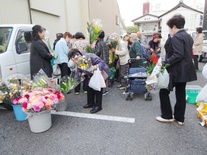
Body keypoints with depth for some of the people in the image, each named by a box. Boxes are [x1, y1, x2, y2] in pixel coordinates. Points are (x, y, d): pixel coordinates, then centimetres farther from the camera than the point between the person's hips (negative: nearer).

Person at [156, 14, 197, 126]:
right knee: (181, 94, 13)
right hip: (185, 70, 9)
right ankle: (179, 118, 23)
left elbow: (178, 55, -26)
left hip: (176, 71, -9)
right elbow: (188, 54, 16)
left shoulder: (176, 37, -15)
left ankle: (167, 116, 12)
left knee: (164, 91, 3)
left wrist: (166, 63, -21)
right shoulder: (188, 36, 14)